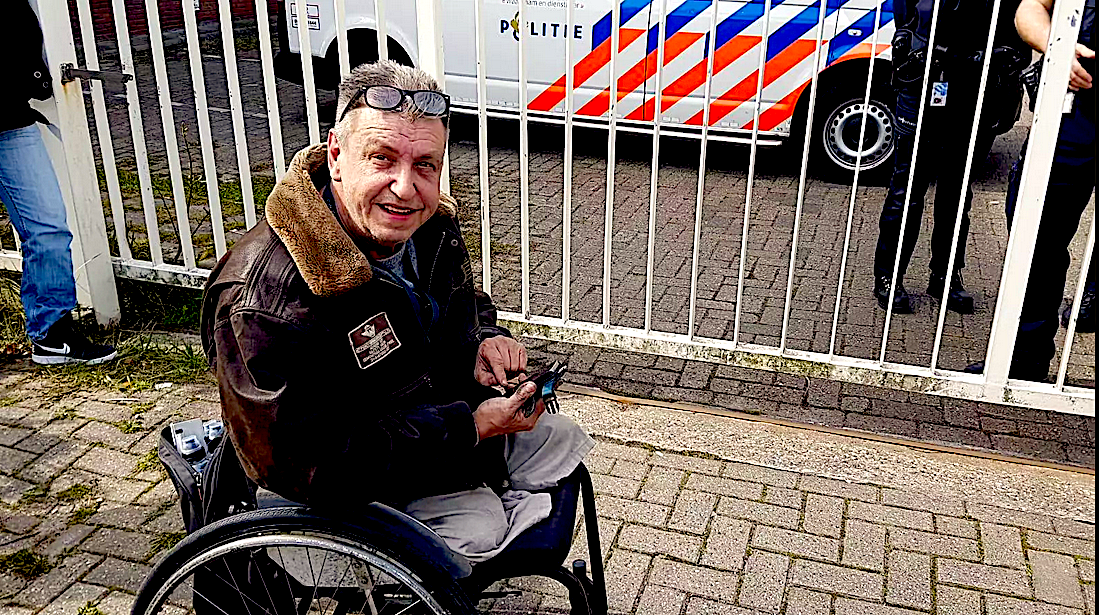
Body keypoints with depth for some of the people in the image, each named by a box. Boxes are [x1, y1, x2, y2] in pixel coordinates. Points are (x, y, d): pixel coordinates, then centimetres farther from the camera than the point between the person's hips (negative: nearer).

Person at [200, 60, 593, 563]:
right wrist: (471, 428, -31)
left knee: (560, 440, 10)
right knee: (476, 526, -25)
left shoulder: (431, 225, -9)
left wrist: (484, 341, -13)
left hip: (435, 415, 8)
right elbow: (304, 469, -32)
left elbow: (464, 304, 14)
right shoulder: (267, 296, -35)